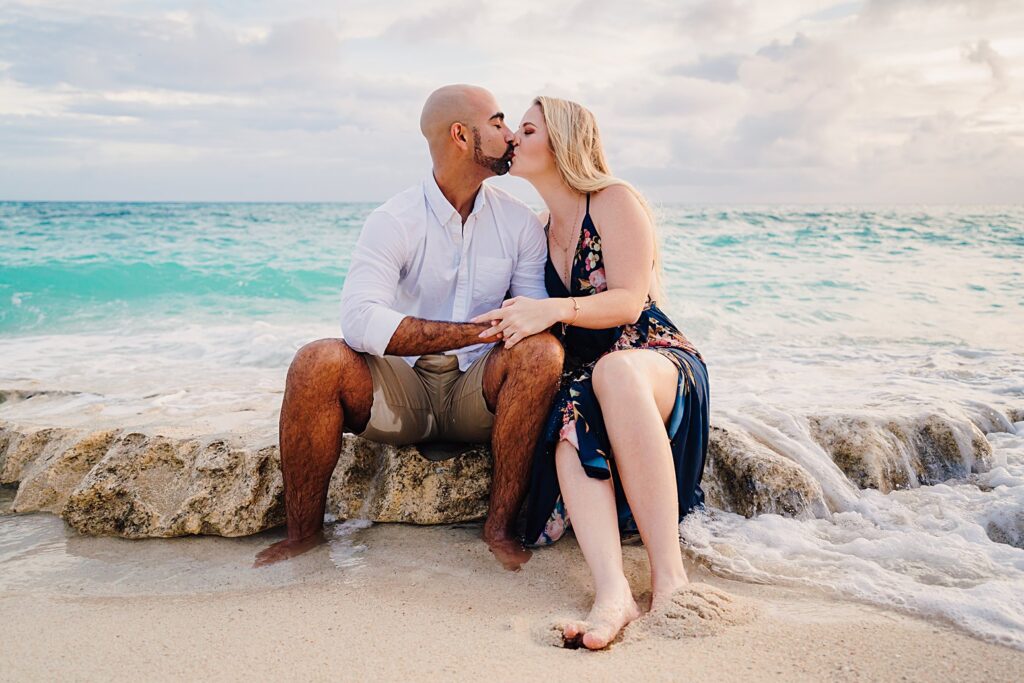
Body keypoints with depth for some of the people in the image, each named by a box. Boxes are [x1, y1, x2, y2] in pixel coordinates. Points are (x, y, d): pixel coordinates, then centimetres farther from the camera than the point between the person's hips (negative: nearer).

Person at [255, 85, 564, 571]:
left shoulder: (520, 222, 4)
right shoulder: (394, 221, -7)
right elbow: (361, 319, -23)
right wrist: (477, 332, -26)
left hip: (477, 394, 2)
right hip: (401, 392, -1)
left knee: (542, 351, -28)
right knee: (317, 361, -28)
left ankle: (501, 524, -17)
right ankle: (304, 533, -8)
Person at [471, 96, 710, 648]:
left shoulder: (614, 201, -1)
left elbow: (628, 303, -13)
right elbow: (537, 320, 19)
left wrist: (554, 309, -28)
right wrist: (512, 322, -4)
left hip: (655, 358, -4)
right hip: (581, 373, 4)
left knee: (615, 369, -41)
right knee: (571, 430, -33)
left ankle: (670, 575, -40)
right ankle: (613, 593, -49)